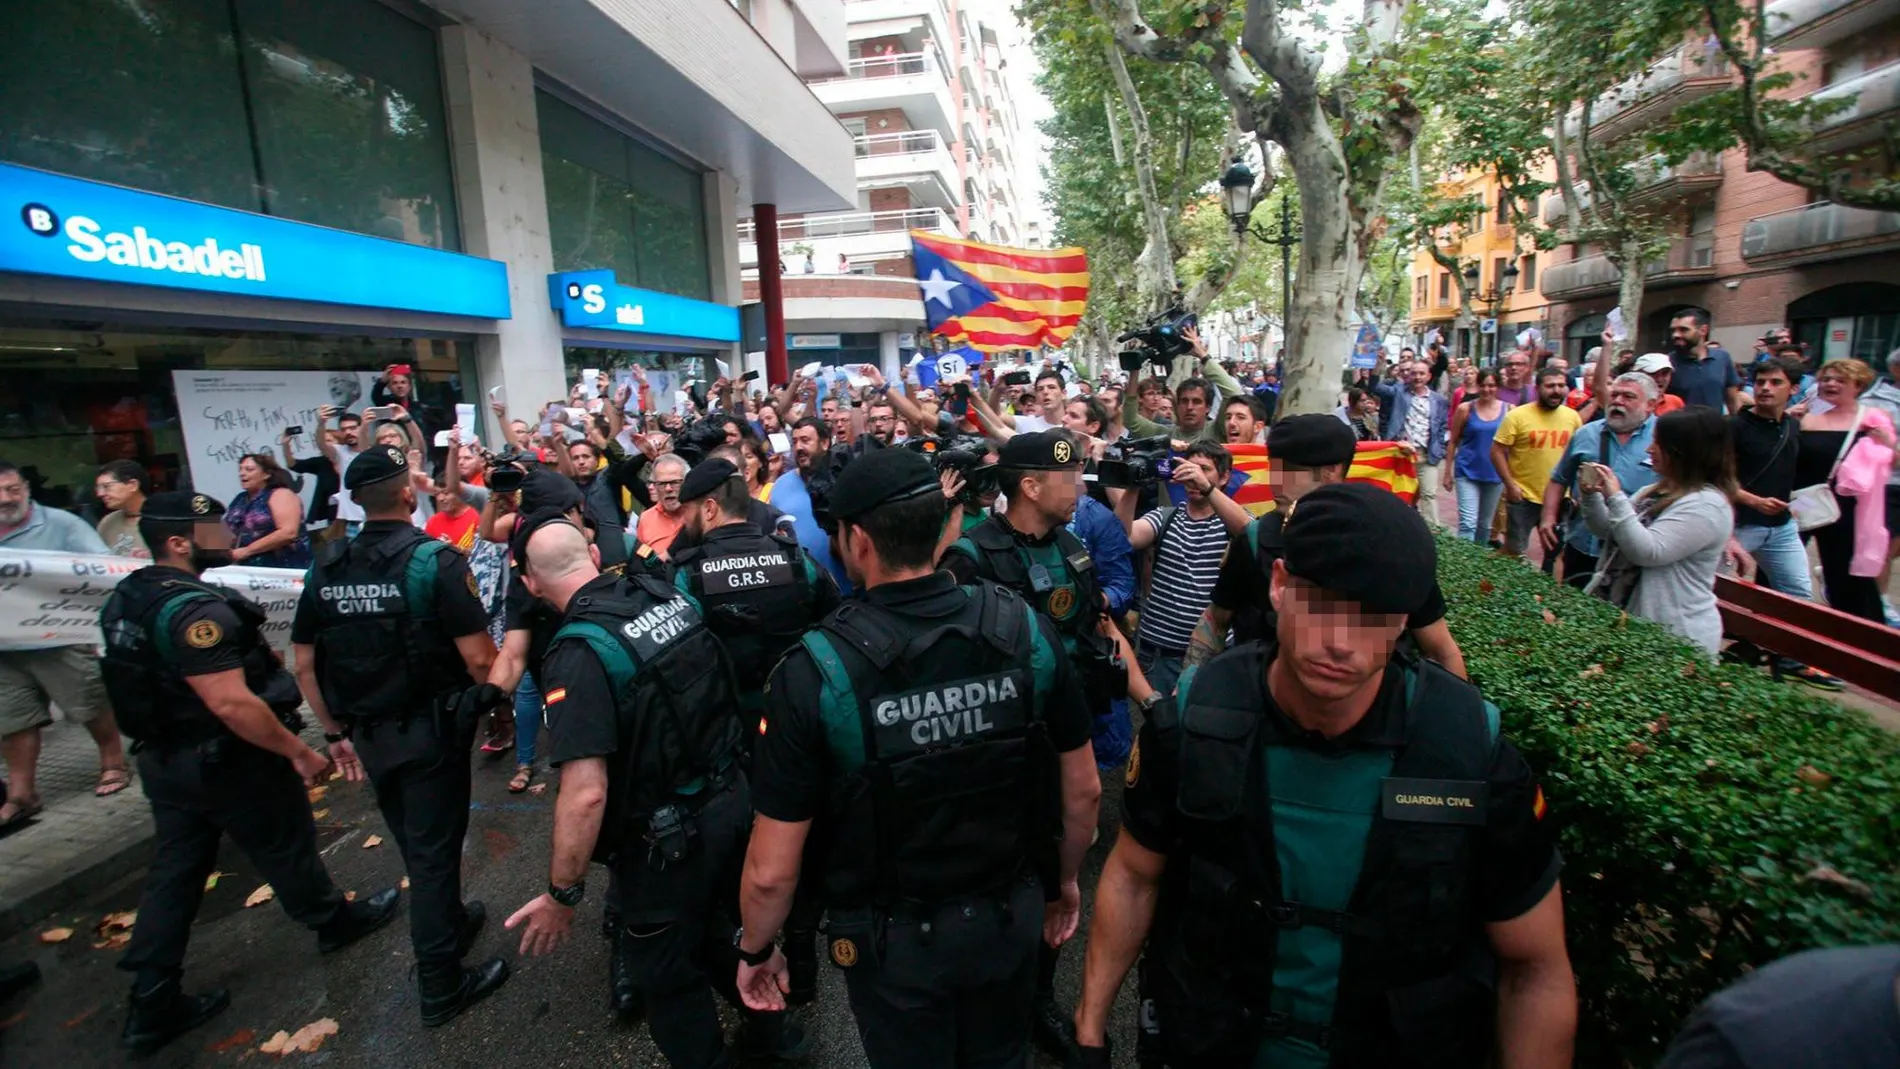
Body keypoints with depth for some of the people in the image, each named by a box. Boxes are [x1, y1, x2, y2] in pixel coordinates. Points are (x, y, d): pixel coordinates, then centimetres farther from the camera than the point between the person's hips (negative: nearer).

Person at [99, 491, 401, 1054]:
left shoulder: (126, 597, 3)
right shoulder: (194, 608, -28)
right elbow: (231, 703, -31)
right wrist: (299, 752, -23)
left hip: (163, 758, 8)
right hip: (228, 762, -8)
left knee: (174, 869, 16)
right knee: (285, 847, 13)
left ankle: (153, 1002, 23)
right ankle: (334, 921, 35)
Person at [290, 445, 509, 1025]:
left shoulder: (326, 566, -1)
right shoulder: (435, 559, -19)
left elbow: (304, 664, 4)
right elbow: (478, 658, -22)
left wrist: (336, 732, 14)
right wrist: (494, 696, -1)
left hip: (368, 734, 6)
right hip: (430, 732, -6)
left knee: (414, 845, 24)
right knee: (432, 851, 8)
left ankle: (452, 923, 47)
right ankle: (440, 986, 23)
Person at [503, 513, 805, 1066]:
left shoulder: (577, 653, -24)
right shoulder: (671, 596, -5)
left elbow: (586, 794, -27)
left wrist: (562, 895, -13)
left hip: (668, 837, -7)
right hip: (733, 796, 7)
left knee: (668, 973, 20)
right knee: (719, 926, 31)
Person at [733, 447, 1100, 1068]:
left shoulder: (815, 670, -26)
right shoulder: (1026, 629, -16)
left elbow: (772, 871, -19)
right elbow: (1083, 789, -4)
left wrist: (755, 951, 2)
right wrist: (1065, 881, 14)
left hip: (896, 939, -2)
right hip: (1013, 915, 3)